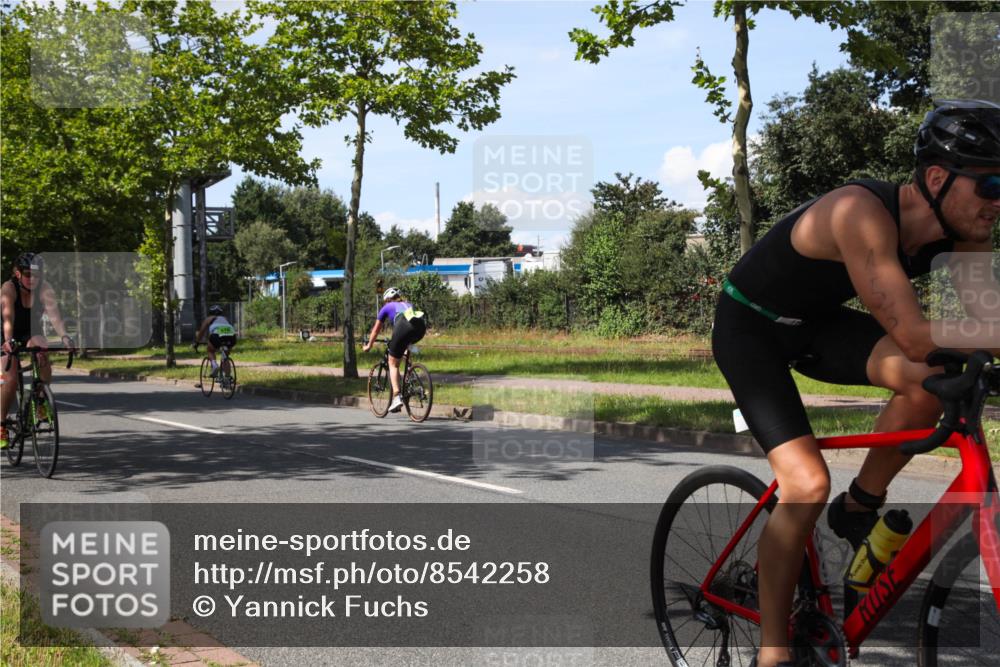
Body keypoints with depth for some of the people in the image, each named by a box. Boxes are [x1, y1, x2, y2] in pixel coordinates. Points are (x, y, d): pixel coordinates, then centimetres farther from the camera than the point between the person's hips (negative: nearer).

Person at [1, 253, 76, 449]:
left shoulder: (44, 288, -20)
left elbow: (53, 313, -34)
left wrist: (64, 336, -51)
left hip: (32, 334, 2)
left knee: (43, 358, -29)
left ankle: (41, 404, -9)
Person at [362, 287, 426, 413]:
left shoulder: (387, 307, 29)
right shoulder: (408, 304, 39)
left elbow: (376, 330, 38)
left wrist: (368, 345, 52)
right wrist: (407, 345, 64)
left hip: (404, 327, -4)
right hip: (421, 328, 4)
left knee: (393, 363, 10)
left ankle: (397, 397, -5)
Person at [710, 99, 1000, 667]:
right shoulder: (863, 212, -35)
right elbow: (916, 337, -41)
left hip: (816, 323, 6)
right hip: (750, 328, -6)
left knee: (933, 378, -22)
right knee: (808, 485, -21)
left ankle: (861, 509, 2)